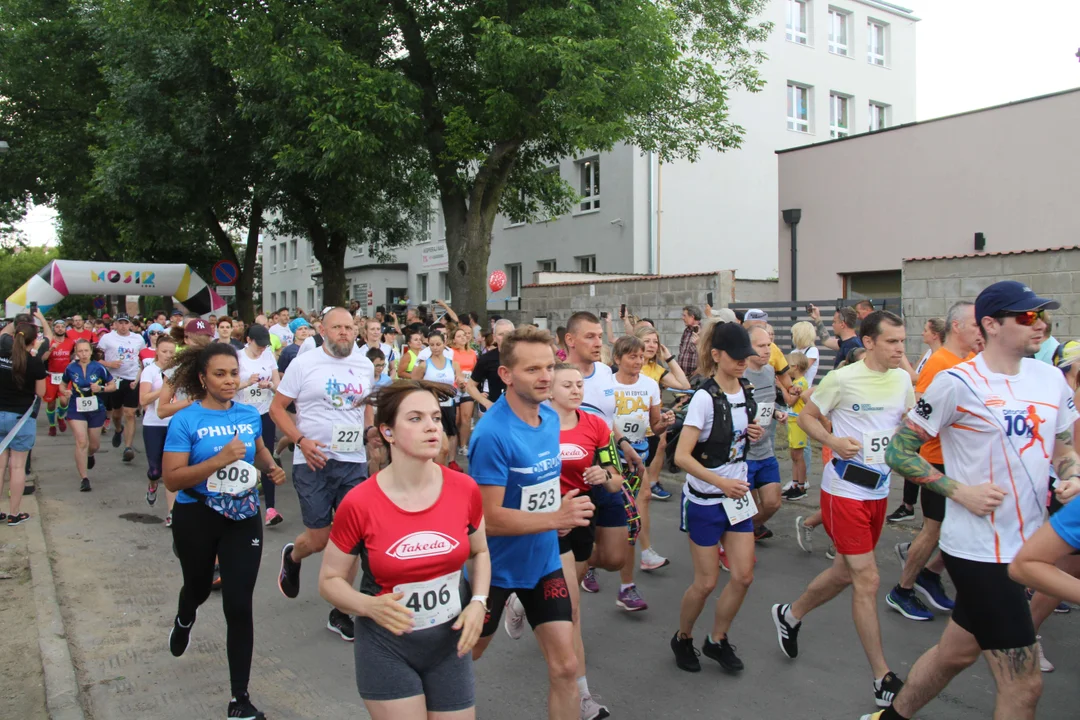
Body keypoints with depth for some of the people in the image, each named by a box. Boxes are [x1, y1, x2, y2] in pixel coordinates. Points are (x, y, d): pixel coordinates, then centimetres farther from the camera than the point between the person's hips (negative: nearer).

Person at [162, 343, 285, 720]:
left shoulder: (249, 414, -1)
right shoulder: (185, 420, -14)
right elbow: (172, 479, -20)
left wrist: (271, 467, -1)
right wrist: (219, 460, -31)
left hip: (243, 517, 2)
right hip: (196, 518, -1)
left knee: (239, 606, -3)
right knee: (199, 586, 25)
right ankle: (184, 620, 64)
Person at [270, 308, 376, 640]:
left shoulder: (365, 366, 8)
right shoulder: (304, 363, -4)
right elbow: (277, 406, -2)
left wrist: (369, 430, 2)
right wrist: (300, 440, -15)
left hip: (354, 462, 4)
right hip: (313, 462, -3)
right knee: (320, 539, 1)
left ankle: (339, 612, 18)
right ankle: (292, 556, 39)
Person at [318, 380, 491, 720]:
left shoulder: (464, 489, -11)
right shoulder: (359, 504, -19)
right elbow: (329, 580, -6)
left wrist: (478, 603, -9)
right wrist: (370, 607, -24)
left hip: (450, 641, 3)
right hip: (386, 645, -3)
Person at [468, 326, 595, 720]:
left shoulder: (551, 419, -3)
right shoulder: (492, 433, -27)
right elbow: (489, 518, -26)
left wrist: (562, 513, 2)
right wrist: (556, 518, -30)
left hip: (544, 562, 5)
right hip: (496, 566, -5)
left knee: (565, 667, 3)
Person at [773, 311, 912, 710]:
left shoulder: (902, 380, 4)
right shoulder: (842, 379, -13)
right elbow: (806, 416, -4)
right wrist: (833, 441, -21)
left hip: (879, 490, 7)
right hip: (844, 490, -7)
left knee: (846, 572, 18)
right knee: (867, 580, -5)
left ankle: (789, 614, 42)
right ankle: (883, 680, 7)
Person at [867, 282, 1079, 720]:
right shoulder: (957, 383, -13)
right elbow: (899, 452, -9)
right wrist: (960, 491, -17)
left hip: (1029, 546, 7)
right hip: (979, 550, -7)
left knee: (956, 653, 20)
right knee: (1024, 685, -4)